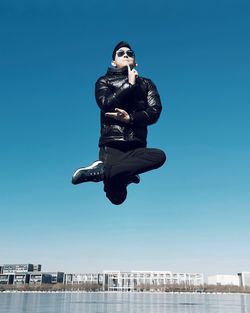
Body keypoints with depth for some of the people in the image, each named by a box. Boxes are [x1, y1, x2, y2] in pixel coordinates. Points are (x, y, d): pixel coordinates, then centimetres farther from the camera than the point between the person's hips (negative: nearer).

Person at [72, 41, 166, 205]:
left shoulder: (146, 83, 18)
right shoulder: (104, 81, 14)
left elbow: (155, 111, 3)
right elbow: (107, 104, -7)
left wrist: (130, 118, -12)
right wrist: (130, 84, -2)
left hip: (136, 145, 4)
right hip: (111, 143, -4)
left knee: (160, 155, -33)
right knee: (117, 197, -25)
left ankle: (101, 170, -23)